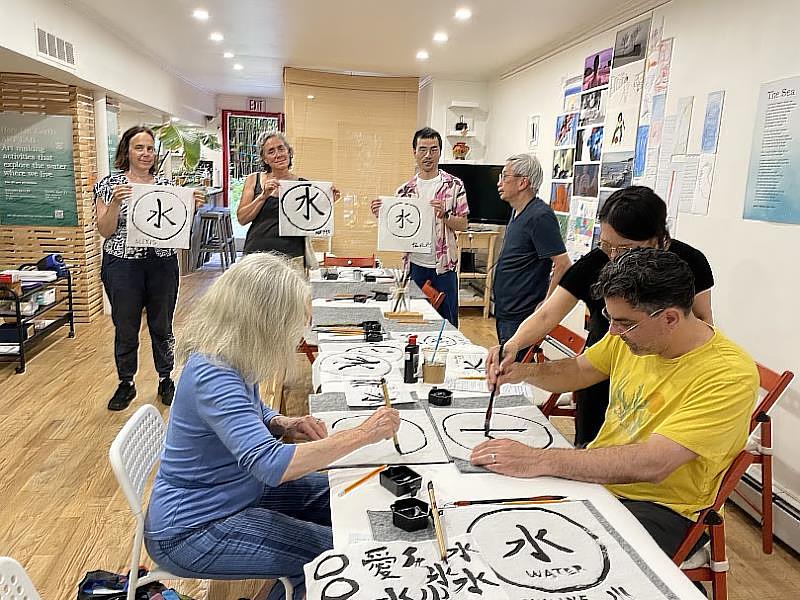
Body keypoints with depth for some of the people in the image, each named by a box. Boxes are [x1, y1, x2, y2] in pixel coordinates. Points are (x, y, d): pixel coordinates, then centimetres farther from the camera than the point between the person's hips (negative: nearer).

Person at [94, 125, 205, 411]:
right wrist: (115, 202, -21)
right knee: (125, 328, 8)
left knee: (162, 326, 11)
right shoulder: (110, 183, 0)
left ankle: (166, 380, 27)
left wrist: (192, 207, -11)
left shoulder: (165, 183, 6)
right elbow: (105, 230, -6)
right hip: (123, 264, -1)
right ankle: (126, 384, 25)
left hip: (162, 264, 2)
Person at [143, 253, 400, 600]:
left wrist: (282, 424, -8)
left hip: (234, 493, 9)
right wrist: (361, 435, -37)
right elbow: (270, 464, -42)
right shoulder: (212, 375, -32)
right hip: (190, 530, -9)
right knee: (334, 551, -14)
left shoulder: (227, 356, -5)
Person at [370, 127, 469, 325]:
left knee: (447, 322, 7)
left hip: (444, 266, -2)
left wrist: (444, 216, -20)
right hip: (414, 264, 2)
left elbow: (463, 224, -2)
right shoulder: (404, 190, 6)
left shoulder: (454, 185, -1)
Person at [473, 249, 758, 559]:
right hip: (596, 475, 6)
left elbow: (652, 464, -33)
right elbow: (578, 370, 13)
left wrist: (538, 460, -35)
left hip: (658, 507, -6)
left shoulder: (730, 376, -24)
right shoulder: (632, 337, -3)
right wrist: (524, 371, -9)